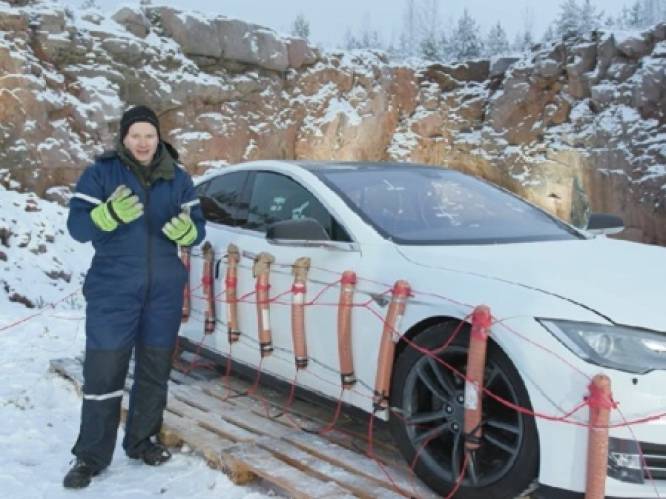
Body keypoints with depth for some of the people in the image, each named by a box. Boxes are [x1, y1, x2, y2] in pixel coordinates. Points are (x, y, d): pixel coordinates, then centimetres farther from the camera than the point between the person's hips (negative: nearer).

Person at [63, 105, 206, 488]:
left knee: (155, 370, 12)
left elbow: (198, 228, 7)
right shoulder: (101, 172, -2)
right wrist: (110, 214, -30)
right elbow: (77, 226, -10)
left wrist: (186, 230, -17)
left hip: (165, 290, 3)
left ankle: (144, 440, 28)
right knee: (104, 371, -3)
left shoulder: (178, 178, 7)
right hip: (113, 289, -3)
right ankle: (91, 456, 8)